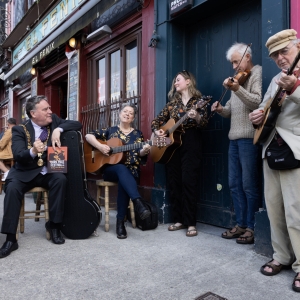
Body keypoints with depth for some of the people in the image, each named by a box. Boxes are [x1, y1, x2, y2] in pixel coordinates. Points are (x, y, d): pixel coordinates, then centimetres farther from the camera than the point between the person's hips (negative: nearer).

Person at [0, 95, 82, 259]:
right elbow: (18, 156, -17)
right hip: (25, 172, -1)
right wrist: (33, 151, -40)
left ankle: (54, 225, -14)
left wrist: (59, 129, -20)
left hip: (49, 171, 2)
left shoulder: (54, 120, 3)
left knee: (60, 179, -29)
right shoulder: (19, 130, -6)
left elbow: (77, 124, -2)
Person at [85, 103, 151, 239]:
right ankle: (138, 203, -53)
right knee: (122, 168, -37)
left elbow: (140, 156, 4)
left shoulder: (137, 134, 12)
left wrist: (144, 151, -19)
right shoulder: (110, 130, 11)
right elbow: (88, 136, 5)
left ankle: (120, 221, -32)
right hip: (110, 169, 0)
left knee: (123, 181, -35)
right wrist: (100, 146, -12)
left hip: (130, 171, 1)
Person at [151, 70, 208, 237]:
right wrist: (157, 131, -2)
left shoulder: (197, 100, 3)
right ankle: (179, 220, 15)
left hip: (191, 143, -5)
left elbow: (204, 122, -9)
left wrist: (196, 116, -30)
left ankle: (191, 223, 0)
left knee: (188, 182, -9)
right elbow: (157, 120, 18)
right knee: (173, 183, 4)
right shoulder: (172, 102, 16)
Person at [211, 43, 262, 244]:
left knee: (249, 185, -4)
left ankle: (252, 228, 7)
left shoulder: (257, 72, -1)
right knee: (235, 184, 9)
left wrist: (237, 89, -29)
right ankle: (241, 224, 19)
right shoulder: (239, 78, 23)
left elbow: (257, 103, -17)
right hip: (234, 138, 9)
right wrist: (221, 109, 2)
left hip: (249, 137, -8)